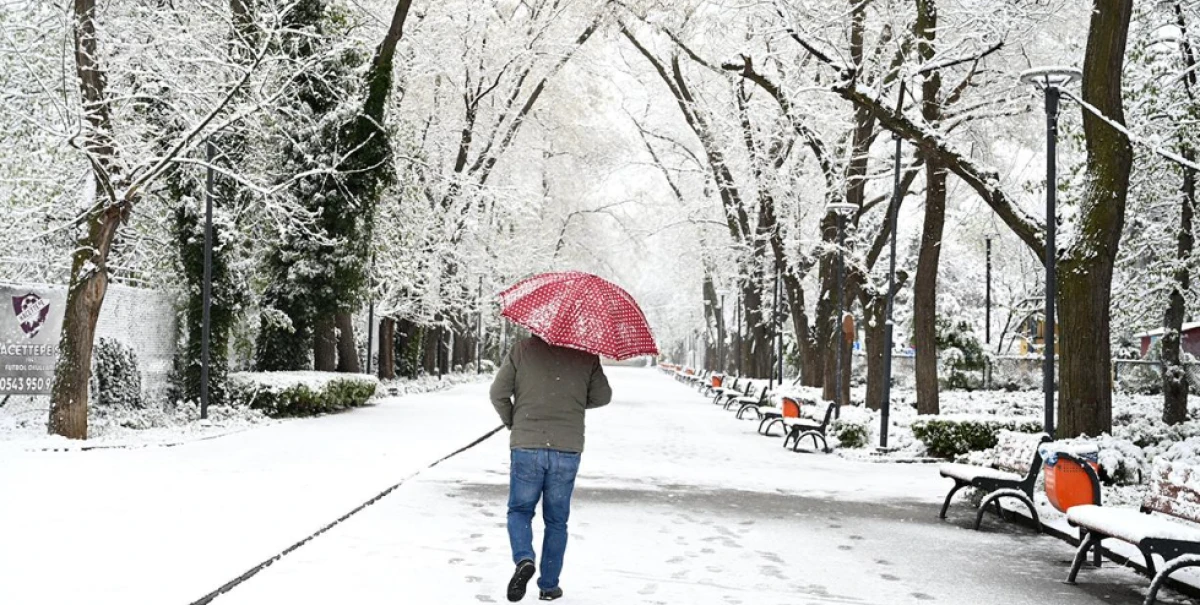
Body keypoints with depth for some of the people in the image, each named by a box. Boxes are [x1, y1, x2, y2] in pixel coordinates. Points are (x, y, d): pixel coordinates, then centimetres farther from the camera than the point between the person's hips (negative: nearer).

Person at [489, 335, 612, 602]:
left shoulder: (522, 350, -2)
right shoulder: (586, 356, 1)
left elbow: (498, 393, -2)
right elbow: (602, 396, 7)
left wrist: (511, 422, 15)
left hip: (526, 447, -1)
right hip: (568, 450, 1)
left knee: (520, 510, 14)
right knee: (556, 520, 13)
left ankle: (524, 559, -12)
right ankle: (549, 585, 17)